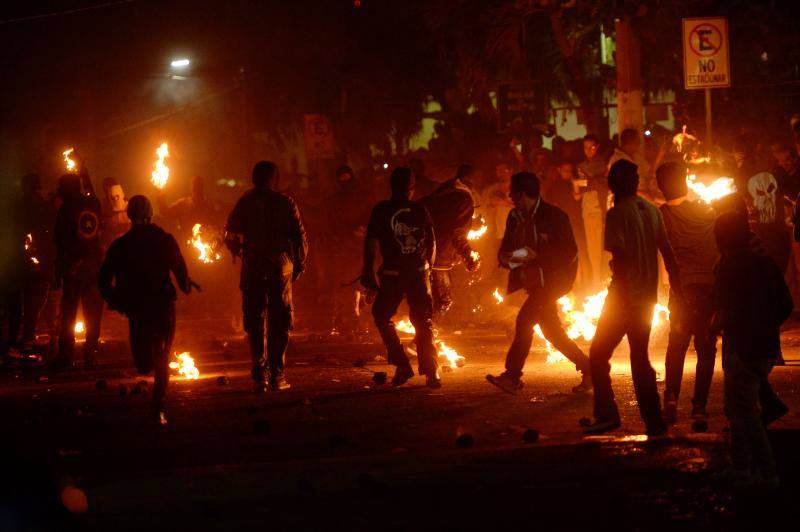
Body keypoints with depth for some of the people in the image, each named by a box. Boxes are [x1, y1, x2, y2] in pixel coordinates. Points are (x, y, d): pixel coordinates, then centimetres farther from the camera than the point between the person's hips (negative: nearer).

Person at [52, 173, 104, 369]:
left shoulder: (66, 208, -7)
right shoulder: (94, 204, 5)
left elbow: (60, 242, -9)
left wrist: (58, 272, -6)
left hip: (73, 265, -4)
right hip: (95, 264, 4)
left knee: (69, 311, 1)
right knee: (93, 313, 7)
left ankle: (66, 354, -2)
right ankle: (90, 354, 5)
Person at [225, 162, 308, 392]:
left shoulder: (245, 203, 4)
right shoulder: (285, 203, 2)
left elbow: (231, 237, 5)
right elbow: (300, 236, 0)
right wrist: (300, 264, 10)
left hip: (252, 267, 1)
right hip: (281, 265, 0)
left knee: (254, 321, 5)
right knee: (280, 321, 7)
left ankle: (260, 375, -2)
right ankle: (277, 375, 3)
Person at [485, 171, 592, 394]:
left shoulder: (554, 216, -13)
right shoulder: (515, 217, 8)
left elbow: (569, 253, -15)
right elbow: (505, 248, 13)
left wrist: (536, 257, -24)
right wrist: (505, 258, -12)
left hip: (552, 279, -8)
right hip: (534, 281, 8)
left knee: (525, 319, -18)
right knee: (552, 330, 10)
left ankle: (512, 376, -17)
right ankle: (588, 369, 20)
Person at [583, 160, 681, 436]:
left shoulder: (617, 214, -12)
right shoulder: (652, 210, 8)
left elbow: (620, 257, -19)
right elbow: (667, 253, 9)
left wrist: (621, 295, -18)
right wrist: (677, 289, 14)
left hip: (624, 296, -6)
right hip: (647, 296, 6)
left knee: (599, 354, 5)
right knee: (640, 358, 14)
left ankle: (607, 415, -5)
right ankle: (654, 421, 9)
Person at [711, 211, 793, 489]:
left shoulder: (728, 266, -13)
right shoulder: (766, 263, 7)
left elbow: (726, 311, -20)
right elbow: (786, 305, 9)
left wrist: (716, 326, 0)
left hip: (741, 349, -7)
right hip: (768, 348, 7)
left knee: (745, 413, 0)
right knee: (738, 408, 20)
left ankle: (767, 473, -3)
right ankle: (741, 467, 22)